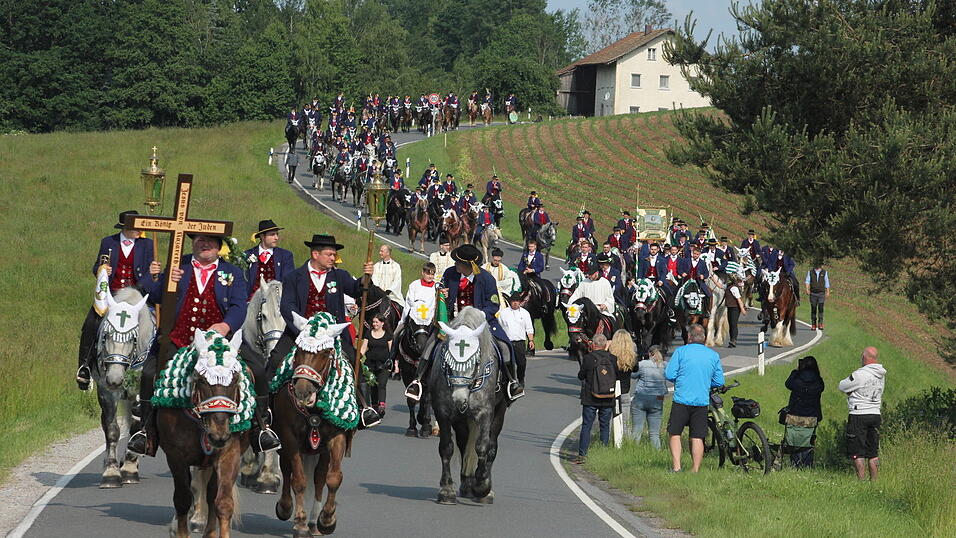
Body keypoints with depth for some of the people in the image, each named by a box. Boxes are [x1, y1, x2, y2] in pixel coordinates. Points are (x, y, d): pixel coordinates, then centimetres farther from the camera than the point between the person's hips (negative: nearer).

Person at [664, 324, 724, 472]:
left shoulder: (680, 351, -3)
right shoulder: (713, 355, 6)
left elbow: (669, 375, -6)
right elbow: (719, 382, 8)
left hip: (681, 400, -2)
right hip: (702, 401, 2)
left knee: (675, 433, 7)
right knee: (697, 437, 6)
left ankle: (676, 466, -3)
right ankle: (696, 469, 6)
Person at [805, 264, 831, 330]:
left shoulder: (824, 272, 5)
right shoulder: (810, 272, 4)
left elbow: (827, 283, 11)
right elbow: (807, 281, -4)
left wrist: (828, 292, 10)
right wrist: (807, 289, -20)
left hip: (821, 293, -1)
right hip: (813, 293, 1)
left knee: (821, 308, -15)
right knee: (813, 309, 3)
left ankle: (820, 324, -18)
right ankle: (813, 325, 11)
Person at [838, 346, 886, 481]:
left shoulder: (860, 375, -17)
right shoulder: (881, 375, 6)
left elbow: (842, 387, -6)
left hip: (859, 416, -7)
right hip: (875, 414, 7)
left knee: (857, 453, -1)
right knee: (873, 453, 12)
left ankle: (861, 480, -4)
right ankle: (874, 481, 14)